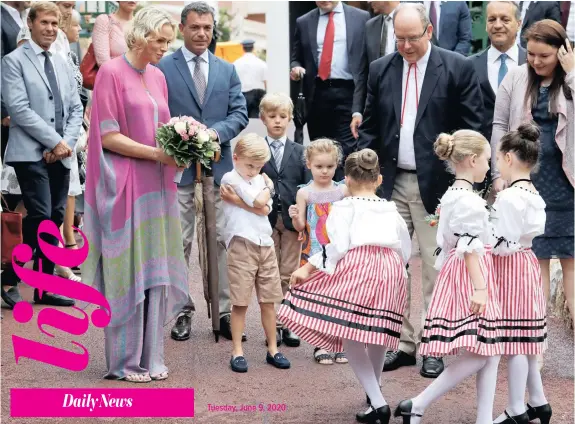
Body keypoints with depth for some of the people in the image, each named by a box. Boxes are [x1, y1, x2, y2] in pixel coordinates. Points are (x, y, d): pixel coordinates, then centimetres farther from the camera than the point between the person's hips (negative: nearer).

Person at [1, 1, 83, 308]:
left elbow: (76, 108, 13)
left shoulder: (62, 63, 17)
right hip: (31, 154, -6)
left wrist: (67, 143, -4)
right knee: (40, 217, -15)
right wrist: (55, 141, -14)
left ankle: (46, 287, 13)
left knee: (55, 220, 7)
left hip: (61, 155, 6)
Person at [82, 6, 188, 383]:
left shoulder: (158, 77, 13)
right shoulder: (111, 73, -7)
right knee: (127, 270, -2)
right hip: (125, 186, -7)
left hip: (157, 188, 7)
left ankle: (150, 355, 14)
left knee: (155, 270, 7)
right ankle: (124, 359, 6)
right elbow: (108, 136, -12)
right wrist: (155, 153, -17)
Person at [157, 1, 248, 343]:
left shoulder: (227, 70, 13)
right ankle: (182, 310, 12)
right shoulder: (162, 69, 2)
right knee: (179, 242, 3)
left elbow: (240, 113, 6)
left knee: (221, 240, 4)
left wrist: (215, 131, -12)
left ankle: (225, 311, 9)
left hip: (218, 166, 3)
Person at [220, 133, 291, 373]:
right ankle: (237, 352, 6)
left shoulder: (260, 180, 15)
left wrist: (252, 192, -7)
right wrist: (267, 187, 4)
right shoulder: (230, 178, -4)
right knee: (240, 302, -1)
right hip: (242, 245, -6)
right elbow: (258, 202, -13)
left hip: (265, 244, 6)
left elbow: (266, 209, 0)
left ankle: (273, 350, 17)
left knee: (268, 301, 9)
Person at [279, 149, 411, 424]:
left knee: (349, 335, -2)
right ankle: (373, 397, 30)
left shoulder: (345, 207, 8)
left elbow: (338, 246, -5)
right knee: (376, 335, 18)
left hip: (356, 268, -5)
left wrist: (307, 268, -1)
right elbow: (406, 250, 23)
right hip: (391, 272, 6)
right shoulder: (392, 210, 23)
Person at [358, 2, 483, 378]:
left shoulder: (458, 68, -4)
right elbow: (369, 127, 12)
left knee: (436, 267, 1)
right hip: (391, 183, 4)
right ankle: (402, 342, 17)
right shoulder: (380, 70, 8)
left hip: (436, 183, -4)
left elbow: (473, 126, -3)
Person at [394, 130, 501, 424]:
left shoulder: (451, 196, 16)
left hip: (456, 275, 11)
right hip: (469, 277, -11)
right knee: (478, 353, -12)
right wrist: (479, 288, -23)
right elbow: (469, 247, -20)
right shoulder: (469, 200, -15)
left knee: (489, 352, 8)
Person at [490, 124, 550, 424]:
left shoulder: (509, 197, -18)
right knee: (524, 341, 17)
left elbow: (504, 244, -21)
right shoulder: (533, 195, 10)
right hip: (526, 264, 9)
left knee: (515, 342, -3)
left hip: (510, 268, -9)